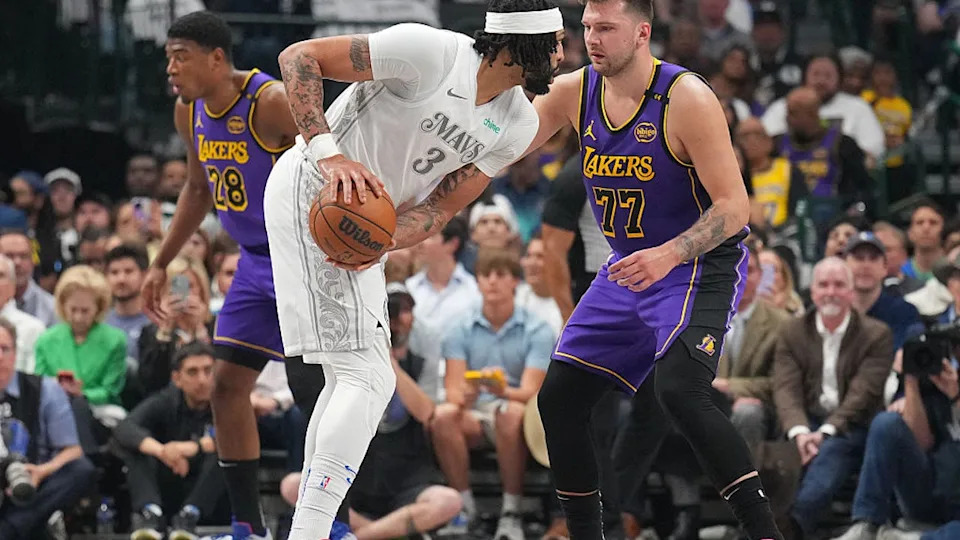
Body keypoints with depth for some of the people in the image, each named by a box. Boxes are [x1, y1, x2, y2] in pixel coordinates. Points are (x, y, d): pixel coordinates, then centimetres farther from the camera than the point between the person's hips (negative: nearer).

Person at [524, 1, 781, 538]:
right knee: (560, 397, 4)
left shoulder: (687, 99, -20)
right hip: (629, 268, 8)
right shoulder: (574, 92, -2)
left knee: (678, 388, -29)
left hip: (701, 266, -7)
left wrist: (670, 254, -36)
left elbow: (733, 207, -21)